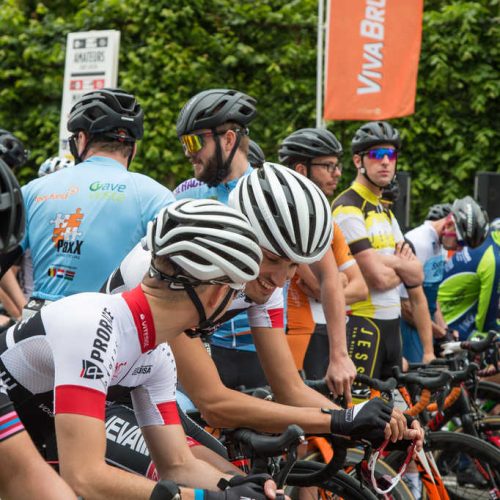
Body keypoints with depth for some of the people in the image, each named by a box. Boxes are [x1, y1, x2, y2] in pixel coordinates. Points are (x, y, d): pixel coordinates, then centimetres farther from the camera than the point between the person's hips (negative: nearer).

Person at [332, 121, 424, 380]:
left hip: (391, 323, 9)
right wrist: (402, 267, 1)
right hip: (361, 325, -9)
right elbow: (379, 278, -19)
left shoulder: (385, 211, 18)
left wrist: (390, 262, -8)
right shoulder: (348, 208, -12)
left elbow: (416, 276, 10)